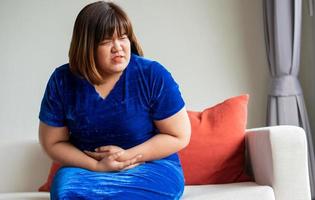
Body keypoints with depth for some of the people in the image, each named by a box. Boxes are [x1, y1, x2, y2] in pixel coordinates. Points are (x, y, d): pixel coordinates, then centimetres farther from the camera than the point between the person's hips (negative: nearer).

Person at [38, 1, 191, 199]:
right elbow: (52, 143, 2)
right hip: (90, 169, 4)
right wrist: (97, 166, -14)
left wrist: (126, 156, -15)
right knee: (64, 181, -29)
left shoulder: (153, 76, -12)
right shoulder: (62, 81, -5)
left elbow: (179, 136, -6)